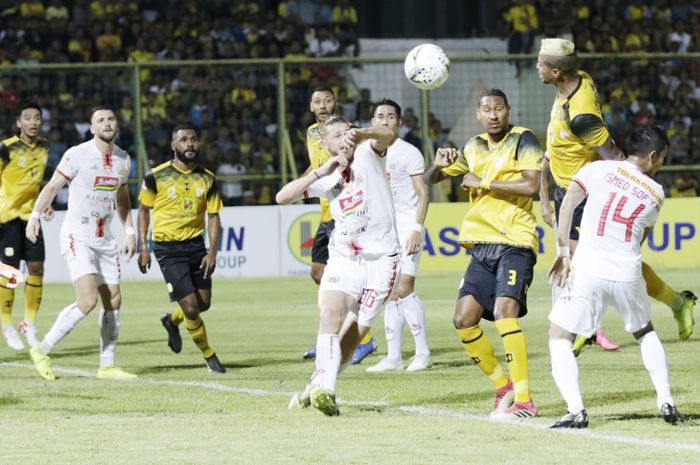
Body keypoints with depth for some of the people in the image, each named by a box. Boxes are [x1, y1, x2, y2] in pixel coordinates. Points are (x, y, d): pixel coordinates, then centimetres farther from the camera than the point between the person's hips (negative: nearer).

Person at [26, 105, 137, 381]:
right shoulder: (77, 154, -10)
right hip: (77, 238, -7)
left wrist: (129, 231, 14)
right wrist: (35, 215, -20)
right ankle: (43, 350, -7)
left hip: (105, 240, 7)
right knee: (88, 300, -19)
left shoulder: (123, 159, 9)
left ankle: (107, 366, 14)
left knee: (113, 301, 4)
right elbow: (53, 186, -8)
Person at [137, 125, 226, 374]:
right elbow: (144, 209, 5)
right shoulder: (156, 176, -6)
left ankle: (171, 321, 41)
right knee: (191, 308, -9)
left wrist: (212, 252, -5)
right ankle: (210, 357, 8)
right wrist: (143, 247, -1)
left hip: (196, 245, 4)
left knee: (204, 304, 9)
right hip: (168, 248, -4)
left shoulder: (207, 179, 2)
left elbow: (214, 217, 6)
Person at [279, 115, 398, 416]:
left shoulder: (367, 155, 1)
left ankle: (318, 388, 15)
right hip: (342, 259, 2)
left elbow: (387, 135, -21)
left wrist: (362, 134, -44)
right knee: (331, 313, -23)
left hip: (380, 261, -2)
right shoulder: (326, 178, 8)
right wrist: (320, 172, -14)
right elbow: (282, 197, -3)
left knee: (353, 335, -1)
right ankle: (324, 389, -32)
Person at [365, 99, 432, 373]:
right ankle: (393, 357, 7)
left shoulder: (409, 153, -3)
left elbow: (422, 193, -6)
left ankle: (423, 353, -4)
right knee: (390, 294, 5)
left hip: (406, 229, -6)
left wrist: (417, 229, -15)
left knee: (403, 289, -13)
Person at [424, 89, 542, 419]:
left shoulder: (522, 140, -5)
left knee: (504, 311, -24)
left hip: (515, 243, -7)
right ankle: (504, 387, 18)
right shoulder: (474, 148, 14)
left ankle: (524, 400, -22)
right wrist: (439, 164, -4)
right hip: (482, 245, 7)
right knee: (463, 320, 2)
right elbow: (429, 179, 20)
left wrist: (483, 182, -12)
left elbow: (531, 185, -18)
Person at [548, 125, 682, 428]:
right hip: (628, 275, 2)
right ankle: (666, 402, 20)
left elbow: (567, 205, -6)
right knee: (645, 332, 28)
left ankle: (575, 410, -10)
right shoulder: (655, 193, 11)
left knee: (559, 338, 8)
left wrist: (563, 253, -4)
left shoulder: (599, 169, 5)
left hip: (588, 270, -2)